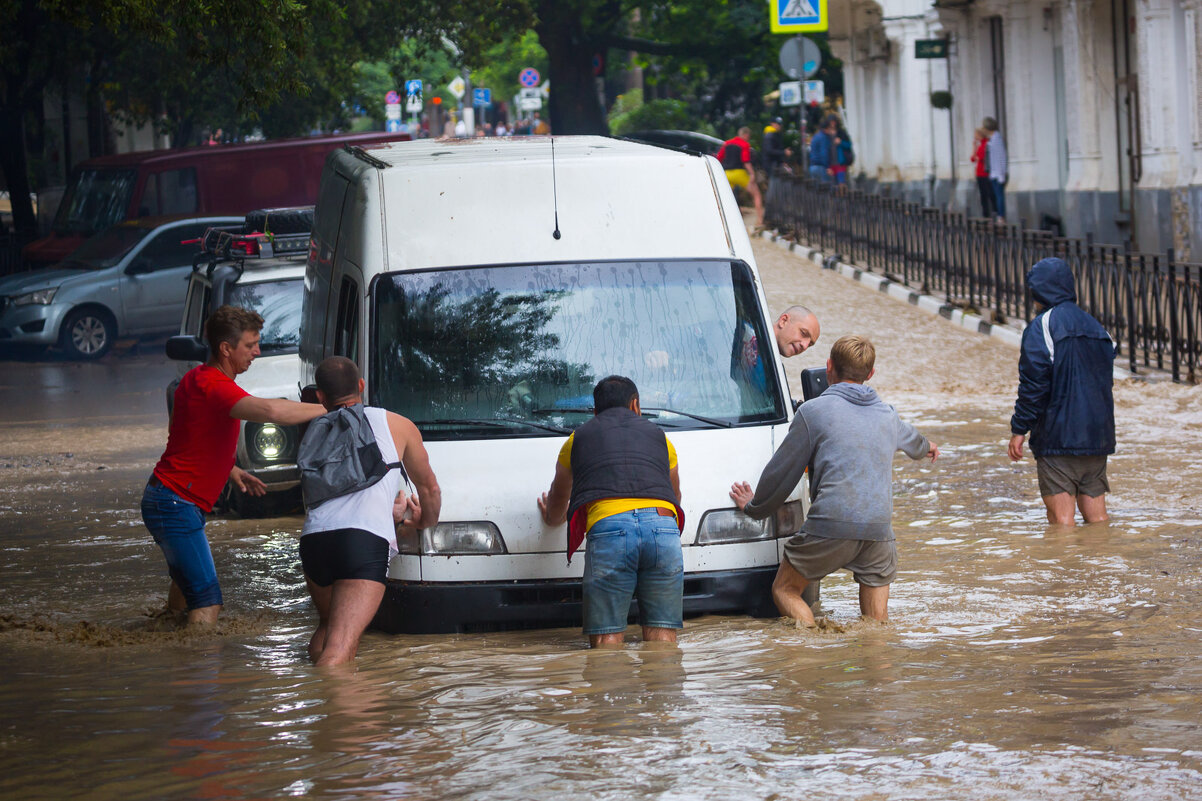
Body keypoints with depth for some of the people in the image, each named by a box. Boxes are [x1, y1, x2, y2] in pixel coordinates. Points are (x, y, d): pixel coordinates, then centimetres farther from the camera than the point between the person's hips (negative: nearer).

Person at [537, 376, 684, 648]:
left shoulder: (578, 439, 29)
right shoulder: (657, 434, 32)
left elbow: (557, 502, 46)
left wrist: (552, 518, 70)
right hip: (663, 526, 1)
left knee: (606, 640, -1)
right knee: (662, 637, 5)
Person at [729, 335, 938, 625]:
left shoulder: (813, 411, 2)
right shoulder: (887, 415, 18)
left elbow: (782, 472, 6)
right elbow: (910, 439, 44)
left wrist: (755, 507, 25)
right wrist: (925, 447, 69)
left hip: (831, 527, -4)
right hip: (879, 530, 4)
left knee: (785, 590, 11)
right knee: (877, 620, 12)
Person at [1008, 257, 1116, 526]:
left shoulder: (1041, 327, -8)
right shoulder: (1095, 327, 13)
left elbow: (1033, 384, -13)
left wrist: (1019, 430, -8)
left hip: (1058, 437, -7)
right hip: (1098, 436, 7)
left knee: (1061, 517, -5)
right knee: (1096, 518, 9)